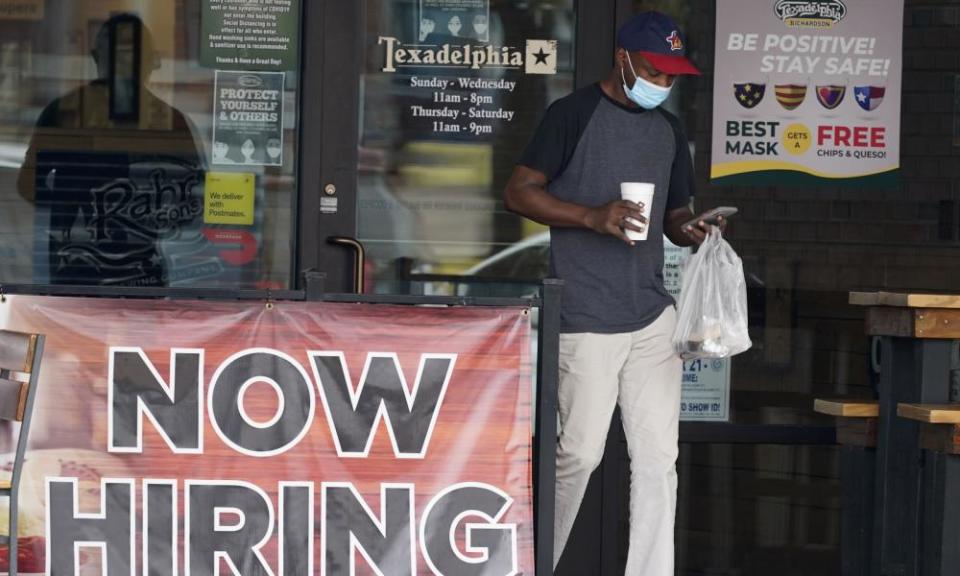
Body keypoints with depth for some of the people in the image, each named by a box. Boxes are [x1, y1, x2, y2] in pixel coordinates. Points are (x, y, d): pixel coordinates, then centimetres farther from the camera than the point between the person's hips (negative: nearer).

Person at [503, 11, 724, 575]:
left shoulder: (669, 131, 16)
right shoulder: (575, 114, -3)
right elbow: (519, 191, -6)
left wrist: (689, 228, 2)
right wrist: (593, 216, -19)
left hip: (653, 316, 6)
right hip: (588, 319, -6)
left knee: (658, 456, 3)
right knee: (580, 453, -4)